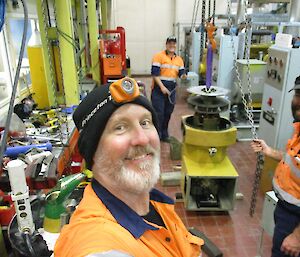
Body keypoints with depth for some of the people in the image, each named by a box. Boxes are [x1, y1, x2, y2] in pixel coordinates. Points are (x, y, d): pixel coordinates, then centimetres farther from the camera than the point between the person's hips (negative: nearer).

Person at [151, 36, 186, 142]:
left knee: (168, 113, 13)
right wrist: (162, 87, -19)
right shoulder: (159, 56, -6)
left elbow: (181, 74, 7)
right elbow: (155, 73, -11)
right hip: (159, 89, -5)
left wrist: (184, 76, -17)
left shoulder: (179, 59, 12)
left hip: (171, 90, 5)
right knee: (158, 113, -3)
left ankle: (164, 134, 27)